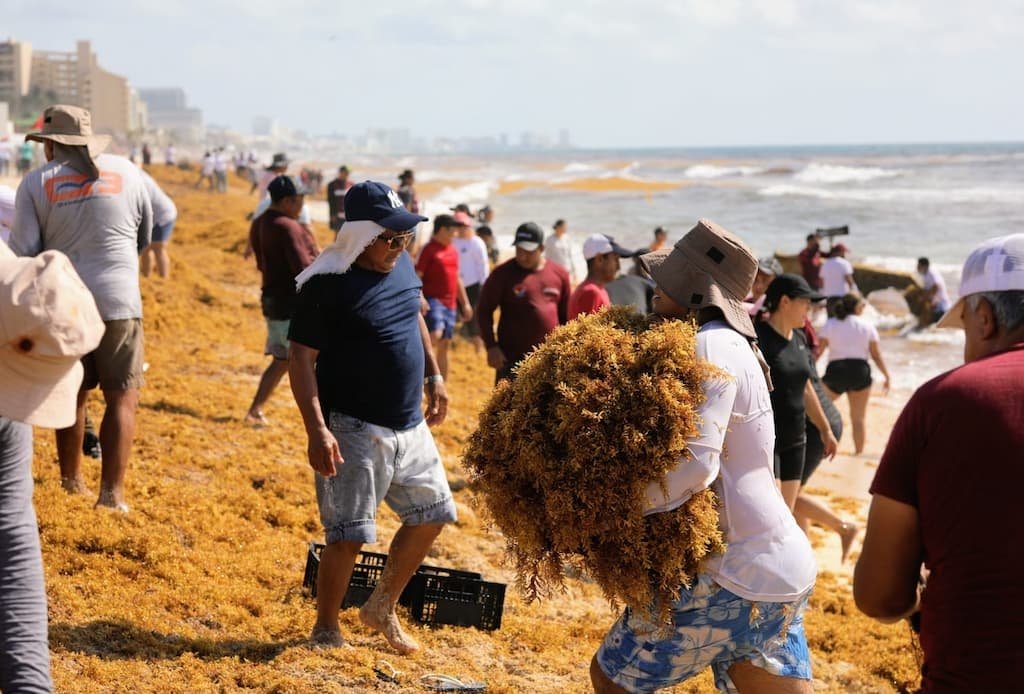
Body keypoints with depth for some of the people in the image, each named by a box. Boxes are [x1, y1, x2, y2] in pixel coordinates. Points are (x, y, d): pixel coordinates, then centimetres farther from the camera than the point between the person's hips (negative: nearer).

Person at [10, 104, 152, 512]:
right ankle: (111, 493, -8)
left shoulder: (37, 182, -1)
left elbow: (23, 252, -4)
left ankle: (71, 481, 28)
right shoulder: (126, 171, 3)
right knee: (122, 398, 1)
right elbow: (145, 237, 14)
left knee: (72, 395, 17)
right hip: (117, 301, -1)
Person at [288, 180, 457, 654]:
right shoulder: (327, 285, -18)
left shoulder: (402, 266, 4)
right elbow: (301, 358, -18)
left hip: (409, 425, 8)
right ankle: (326, 629, 16)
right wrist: (317, 430, -25)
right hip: (354, 431, -8)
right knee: (349, 536, -5)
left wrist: (433, 376, 20)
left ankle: (383, 609, 31)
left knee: (432, 513, 15)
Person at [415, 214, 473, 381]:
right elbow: (416, 277, -13)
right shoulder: (428, 250, -8)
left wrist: (465, 303, 23)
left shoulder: (453, 250, 15)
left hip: (450, 303, 7)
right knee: (435, 335, -28)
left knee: (444, 346, 8)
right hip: (433, 300, -7)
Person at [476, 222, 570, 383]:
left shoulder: (559, 274, 6)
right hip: (512, 359, -4)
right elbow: (484, 311, -3)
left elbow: (566, 315, 14)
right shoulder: (503, 274, -6)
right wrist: (491, 347, -12)